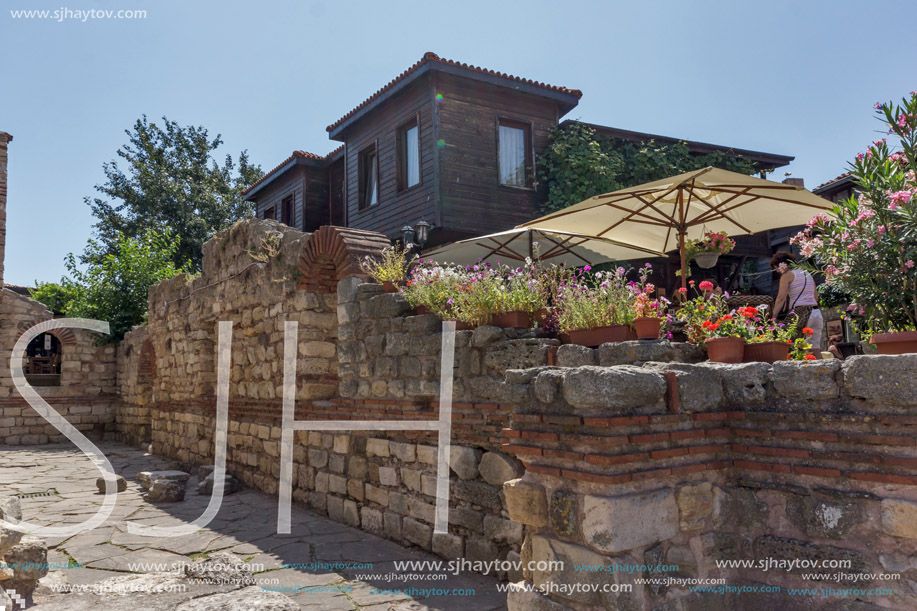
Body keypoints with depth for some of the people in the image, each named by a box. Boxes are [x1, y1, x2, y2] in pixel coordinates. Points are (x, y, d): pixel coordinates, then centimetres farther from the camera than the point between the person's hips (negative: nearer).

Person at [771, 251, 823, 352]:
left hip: (800, 313, -7)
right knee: (815, 347, 5)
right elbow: (816, 296, 22)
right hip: (816, 312, 7)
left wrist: (773, 316, -12)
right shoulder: (807, 274, 20)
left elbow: (781, 298, -11)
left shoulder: (787, 275, -1)